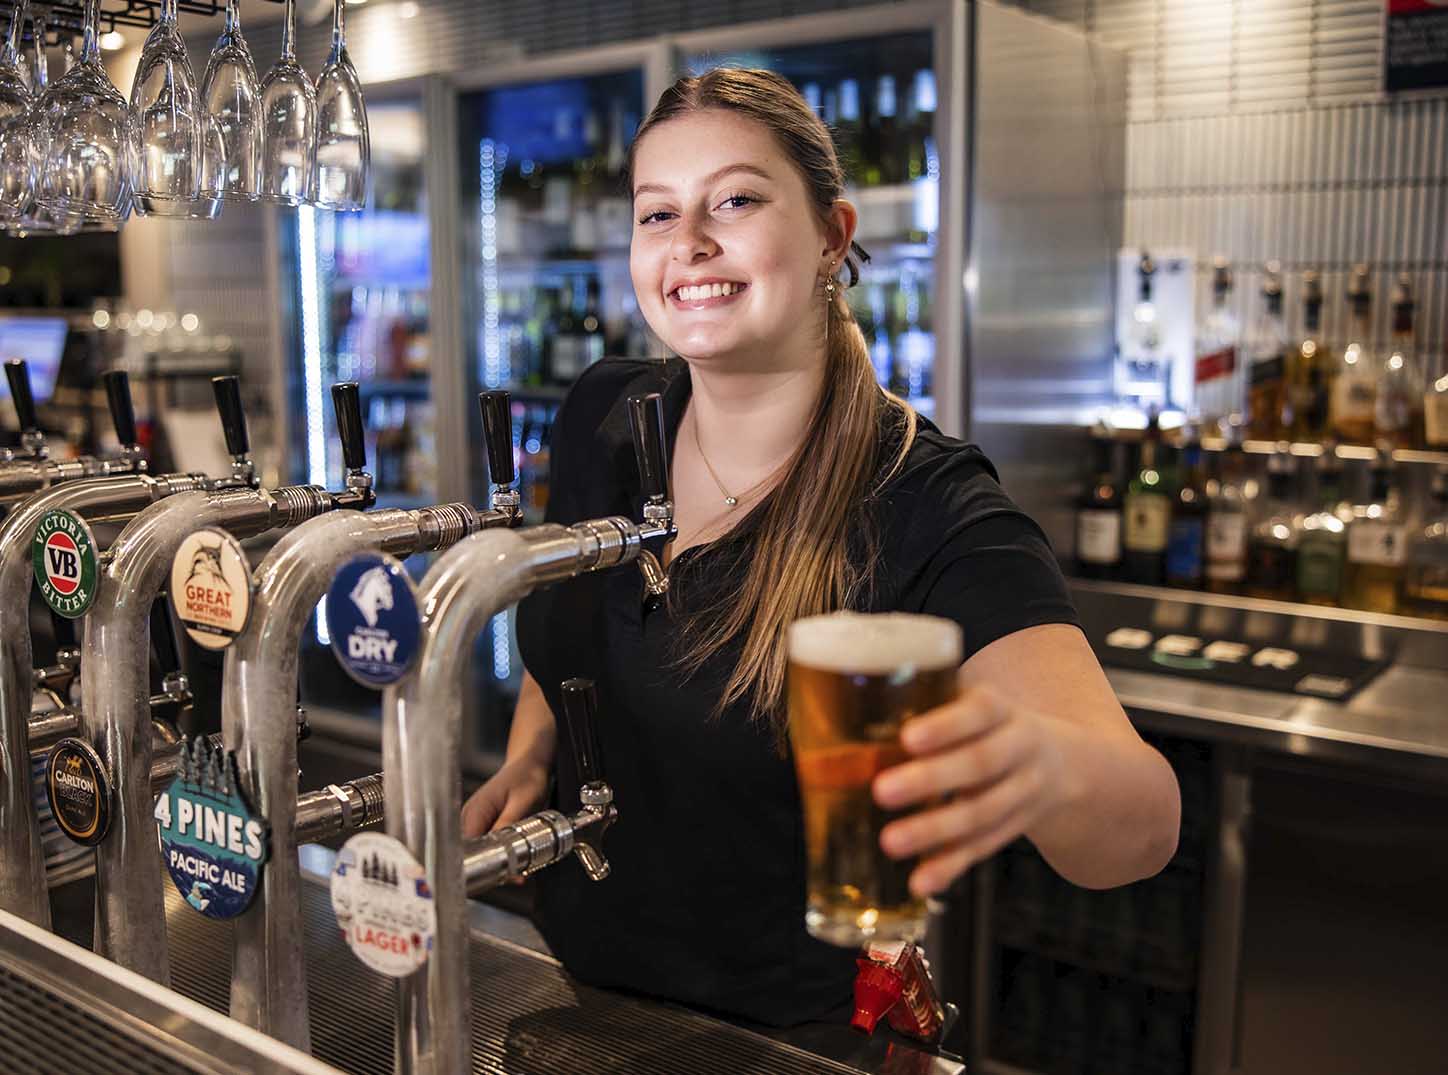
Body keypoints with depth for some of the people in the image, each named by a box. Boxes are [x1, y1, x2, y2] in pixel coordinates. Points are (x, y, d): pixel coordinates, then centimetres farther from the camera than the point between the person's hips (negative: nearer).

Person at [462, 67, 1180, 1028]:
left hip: (797, 1032, -4)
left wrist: (1048, 769, -57)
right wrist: (528, 760, -7)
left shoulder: (931, 510, -23)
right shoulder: (604, 418, -8)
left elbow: (1144, 824, -35)